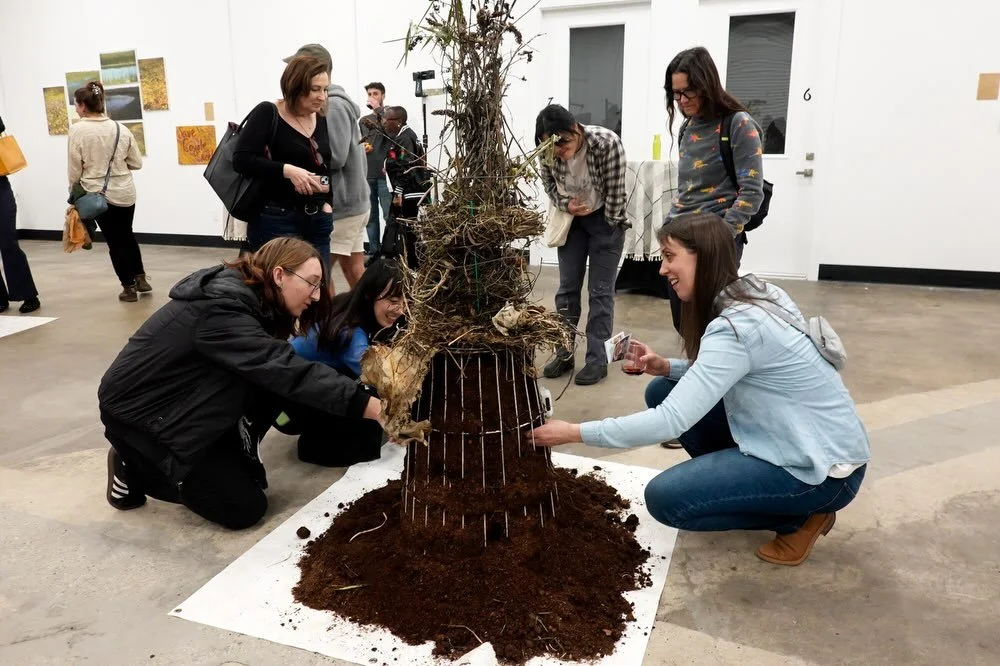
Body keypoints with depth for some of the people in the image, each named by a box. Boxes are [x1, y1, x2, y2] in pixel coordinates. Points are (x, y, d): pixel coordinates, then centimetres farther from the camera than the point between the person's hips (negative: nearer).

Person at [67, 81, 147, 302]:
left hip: (98, 193, -3)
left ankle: (129, 287, 15)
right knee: (127, 235, 23)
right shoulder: (120, 128, -1)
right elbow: (136, 163, 3)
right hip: (125, 192, 3)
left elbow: (75, 167, -8)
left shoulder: (77, 129, -11)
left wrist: (74, 193, 7)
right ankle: (140, 278, 23)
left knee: (115, 241, 8)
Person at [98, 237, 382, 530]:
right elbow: (287, 371, -39)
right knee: (245, 507, -8)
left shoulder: (246, 297, -2)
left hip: (185, 401, 8)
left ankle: (227, 460, 4)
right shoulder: (221, 310, -31)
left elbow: (277, 365, -1)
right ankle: (133, 469, 5)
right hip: (138, 411, -8)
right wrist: (375, 408, -42)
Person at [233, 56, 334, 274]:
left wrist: (329, 202, 0)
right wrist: (287, 170, -25)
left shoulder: (322, 122, 11)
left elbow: (332, 168, 19)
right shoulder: (267, 114, -7)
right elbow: (241, 159, -16)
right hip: (275, 221, -6)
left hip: (317, 222, 6)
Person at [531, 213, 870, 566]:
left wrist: (576, 432, -25)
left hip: (824, 467, -9)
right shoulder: (752, 294, 0)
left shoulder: (737, 326, -27)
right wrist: (668, 367, -5)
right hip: (794, 435, 9)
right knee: (663, 390, 2)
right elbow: (725, 372, 13)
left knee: (664, 498, -14)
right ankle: (734, 483, 13)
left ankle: (801, 516, 1)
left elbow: (671, 421, -31)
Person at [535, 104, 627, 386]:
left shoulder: (607, 143, -30)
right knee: (567, 288, 8)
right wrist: (565, 205, -16)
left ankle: (597, 360, 7)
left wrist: (608, 226, -11)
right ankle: (564, 354, 20)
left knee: (600, 291, -2)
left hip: (605, 220, -4)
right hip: (571, 218, 4)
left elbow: (615, 191, -20)